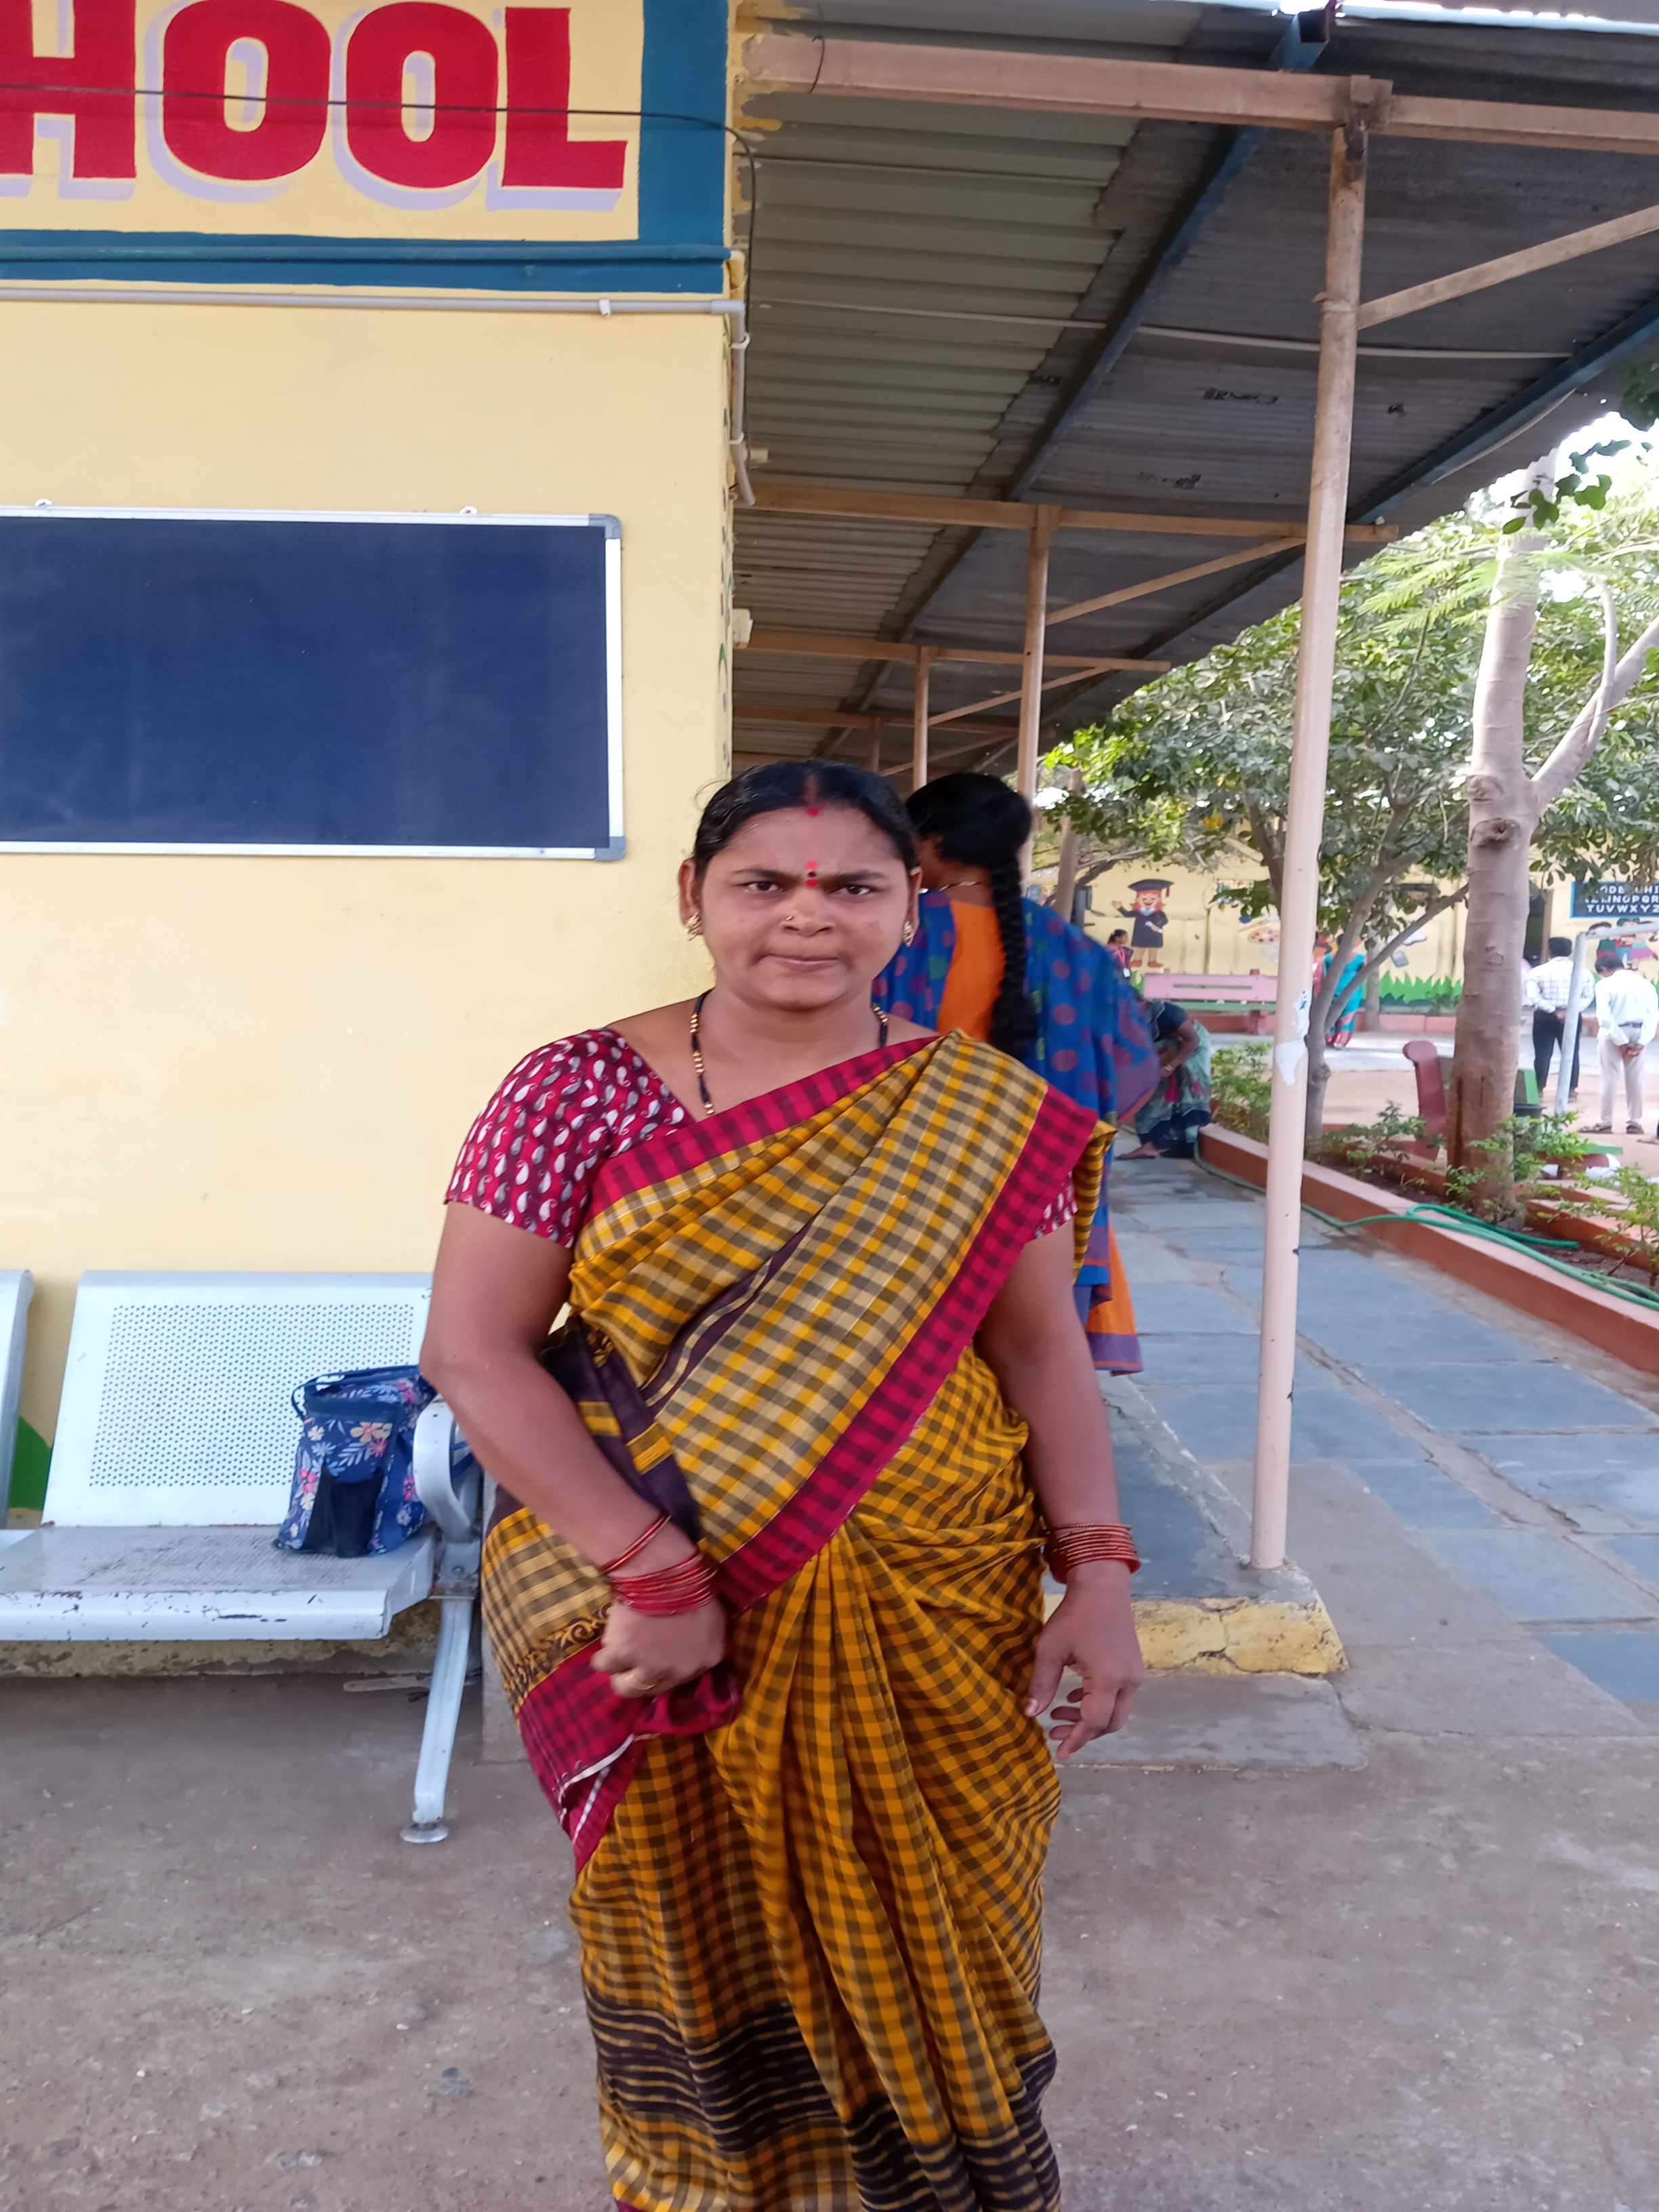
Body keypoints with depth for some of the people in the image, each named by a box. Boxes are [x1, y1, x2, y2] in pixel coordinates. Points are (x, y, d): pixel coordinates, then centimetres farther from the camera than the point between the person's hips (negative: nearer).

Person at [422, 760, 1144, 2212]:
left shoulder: (984, 1115, -1)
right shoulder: (579, 1092, -7)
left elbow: (1041, 1347, 3)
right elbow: (474, 1351, -10)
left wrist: (1098, 1575, -7)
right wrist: (649, 1571, -17)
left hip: (933, 1623, 1)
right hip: (669, 1644, -1)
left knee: (928, 1949, 14)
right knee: (707, 1946, 16)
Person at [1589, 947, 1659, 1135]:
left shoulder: (1605, 984, -9)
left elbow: (1604, 1017, -18)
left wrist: (1622, 1042, -14)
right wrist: (1642, 1042, -8)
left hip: (1613, 1034, -4)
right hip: (1639, 1034, 4)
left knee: (1610, 1078, 3)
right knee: (1635, 1079, 11)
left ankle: (1606, 1122, 6)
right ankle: (1634, 1122, 16)